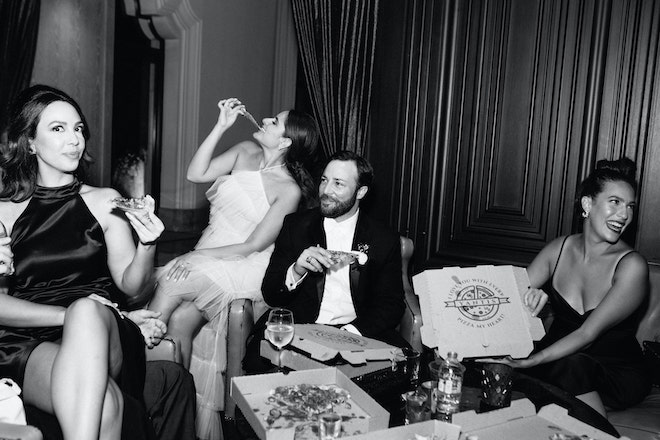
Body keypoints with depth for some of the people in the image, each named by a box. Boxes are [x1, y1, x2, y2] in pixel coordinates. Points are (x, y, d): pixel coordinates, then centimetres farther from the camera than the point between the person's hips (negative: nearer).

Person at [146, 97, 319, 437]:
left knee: (169, 287, -25)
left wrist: (201, 256, -18)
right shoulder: (245, 152, 8)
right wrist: (221, 126, -3)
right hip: (203, 260, 5)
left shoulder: (289, 190, -9)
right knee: (178, 321, -20)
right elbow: (196, 174, 1)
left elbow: (254, 245, -12)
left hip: (242, 269, -5)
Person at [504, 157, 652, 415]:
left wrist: (533, 361, -32)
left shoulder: (631, 266, -16)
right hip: (559, 356, 4)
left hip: (617, 372, -4)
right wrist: (528, 296, -27)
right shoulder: (558, 249, -2)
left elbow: (588, 334, -22)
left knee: (573, 365, -37)